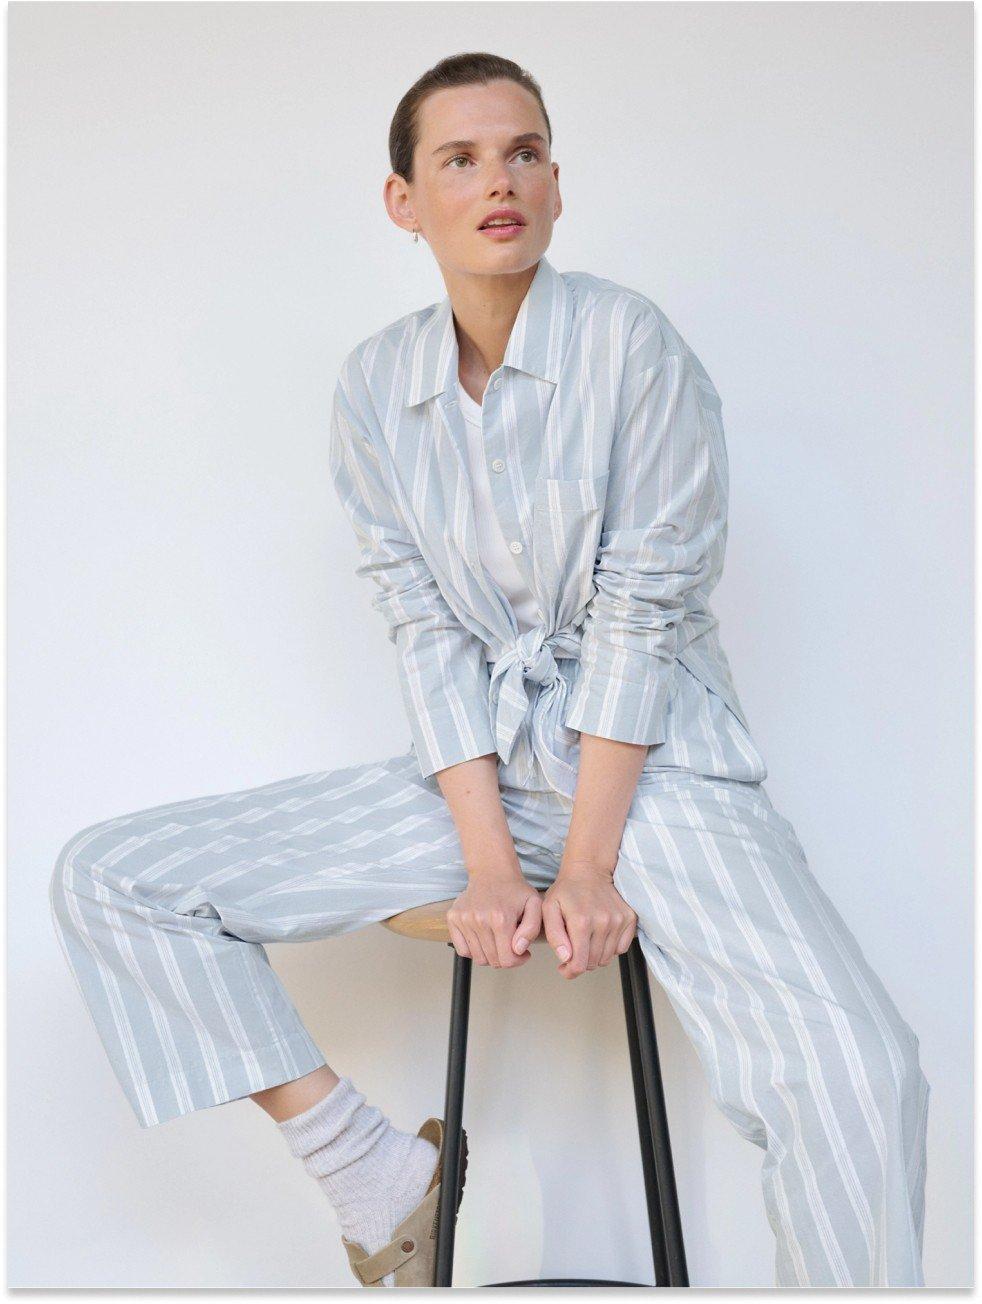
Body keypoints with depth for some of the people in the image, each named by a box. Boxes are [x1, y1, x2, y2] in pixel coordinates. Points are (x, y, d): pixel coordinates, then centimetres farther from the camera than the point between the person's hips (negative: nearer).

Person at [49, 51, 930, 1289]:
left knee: (851, 1070, -32)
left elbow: (640, 613, -11)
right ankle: (378, 1176, 2)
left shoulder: (632, 343, -10)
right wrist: (490, 861, -11)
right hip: (475, 766, 4)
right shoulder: (375, 383, 1)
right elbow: (427, 630, -2)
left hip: (653, 759, -4)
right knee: (106, 882, -6)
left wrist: (589, 864, -14)